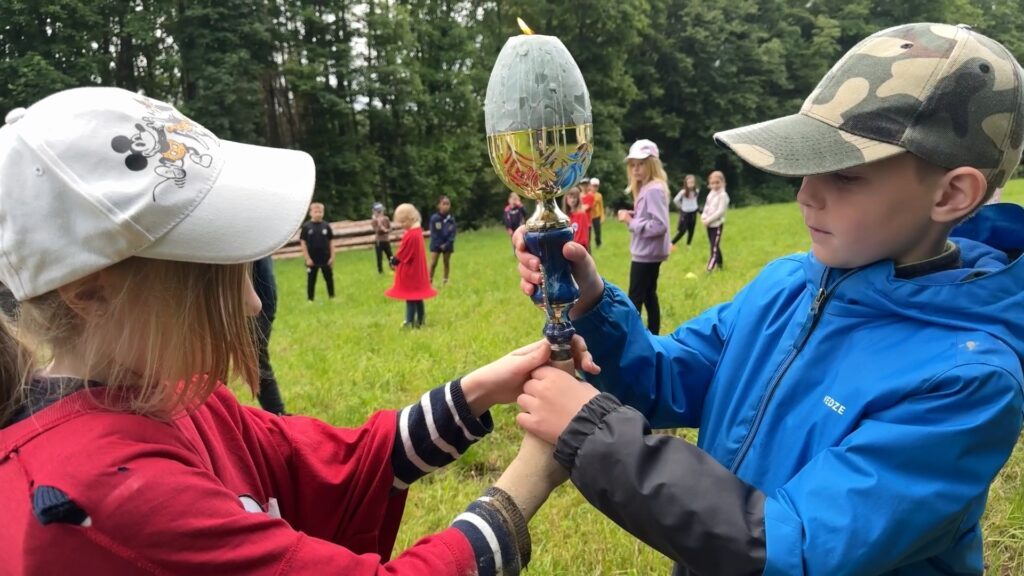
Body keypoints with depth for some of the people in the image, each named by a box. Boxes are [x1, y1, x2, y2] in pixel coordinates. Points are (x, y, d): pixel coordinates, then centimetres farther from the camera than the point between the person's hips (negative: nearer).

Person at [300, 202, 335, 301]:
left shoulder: (326, 226, 1)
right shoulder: (306, 227, -4)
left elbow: (331, 242, 5)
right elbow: (303, 242, -4)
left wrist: (332, 257, 0)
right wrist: (307, 258, -8)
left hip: (326, 259, 2)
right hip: (312, 260, -2)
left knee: (329, 279, 10)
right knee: (311, 280, 5)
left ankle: (332, 297, 22)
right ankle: (310, 300, 13)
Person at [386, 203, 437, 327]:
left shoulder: (410, 236, -24)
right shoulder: (418, 231, 6)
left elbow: (402, 255, -18)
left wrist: (394, 261, -2)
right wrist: (396, 260, 7)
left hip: (410, 272, -9)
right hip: (417, 270, 9)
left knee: (410, 297, -3)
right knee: (417, 296, 15)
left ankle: (410, 322, 2)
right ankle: (420, 320, 22)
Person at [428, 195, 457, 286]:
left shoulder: (451, 219, -1)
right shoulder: (434, 218, -8)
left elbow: (453, 233, -3)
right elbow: (433, 233, -8)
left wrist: (447, 244, -14)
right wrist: (439, 244, -13)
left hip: (447, 245, 2)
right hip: (436, 244, -2)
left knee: (446, 262, 9)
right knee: (433, 263, -7)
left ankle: (446, 281, 17)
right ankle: (430, 281, -4)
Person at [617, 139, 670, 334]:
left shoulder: (654, 189, -18)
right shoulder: (645, 188, 12)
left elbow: (660, 225, -25)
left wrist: (631, 222, -20)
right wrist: (634, 216, 1)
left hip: (647, 253, -10)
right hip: (647, 252, 10)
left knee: (635, 299, -7)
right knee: (648, 295, 16)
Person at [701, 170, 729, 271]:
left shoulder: (723, 195, -13)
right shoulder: (711, 194, 12)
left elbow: (720, 211, -19)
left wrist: (709, 220, -21)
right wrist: (703, 217, -7)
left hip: (717, 224, -8)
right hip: (709, 224, 8)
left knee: (714, 247, -11)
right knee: (714, 246, 17)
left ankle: (709, 269, -18)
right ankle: (720, 264, 33)